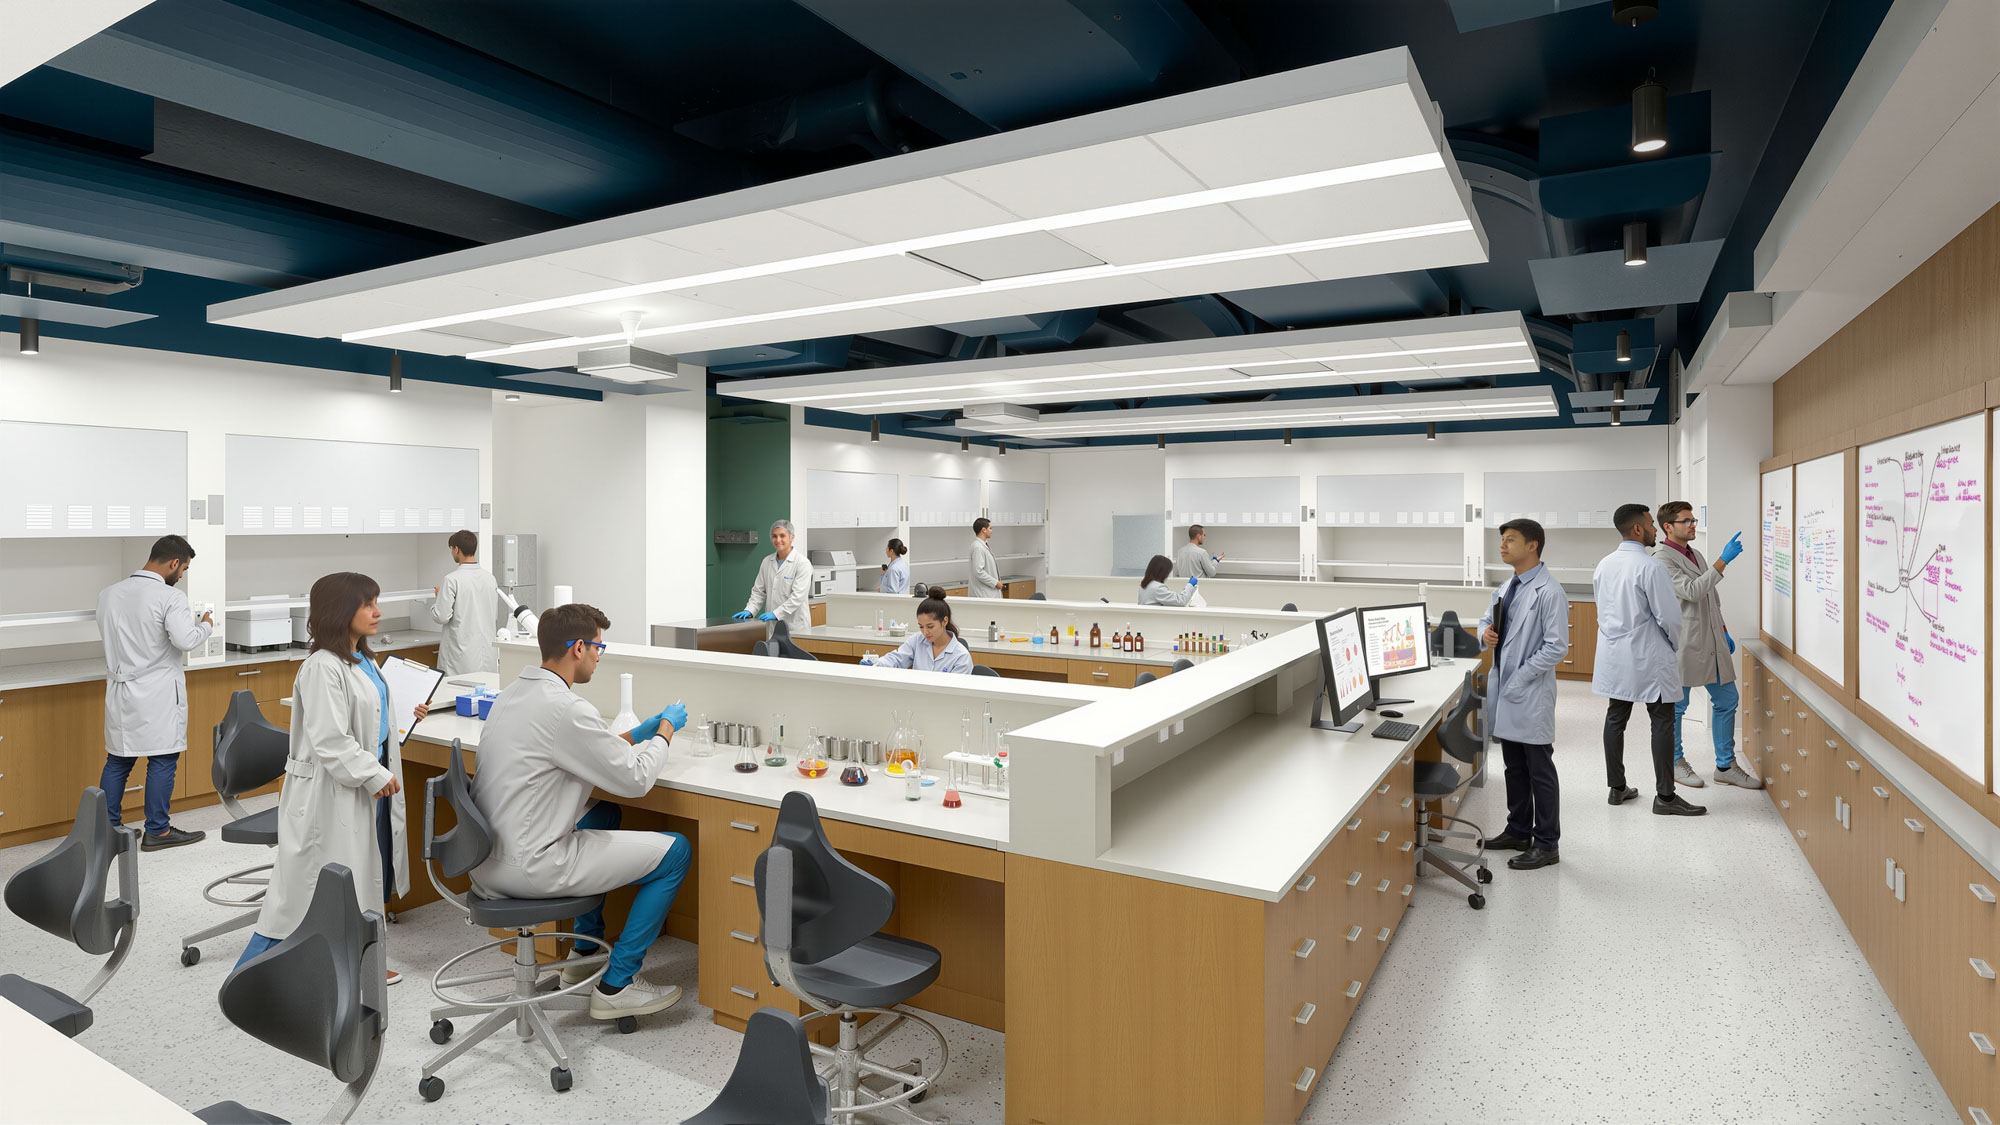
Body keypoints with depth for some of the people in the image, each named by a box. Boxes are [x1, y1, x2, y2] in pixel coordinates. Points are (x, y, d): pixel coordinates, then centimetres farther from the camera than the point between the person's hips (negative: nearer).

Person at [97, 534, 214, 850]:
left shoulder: (108, 594, 6)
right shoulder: (170, 597, -16)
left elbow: (111, 635, 16)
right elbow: (185, 640, -24)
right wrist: (206, 625, -5)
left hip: (119, 690, 7)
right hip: (157, 694, -7)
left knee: (117, 761, 15)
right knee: (162, 761, 3)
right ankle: (157, 831, 9)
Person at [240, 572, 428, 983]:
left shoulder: (363, 661, 10)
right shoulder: (323, 668, -21)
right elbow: (330, 741, -25)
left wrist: (407, 712, 11)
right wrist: (375, 776, -21)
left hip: (370, 782, 10)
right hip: (333, 791, -10)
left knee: (369, 877, 17)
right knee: (303, 887, 1)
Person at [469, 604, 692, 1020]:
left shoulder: (514, 692, 8)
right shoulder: (564, 708, -22)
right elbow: (634, 779, -15)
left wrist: (638, 732, 18)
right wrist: (665, 732, 2)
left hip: (487, 858, 10)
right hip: (530, 869, -10)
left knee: (604, 813, 32)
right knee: (676, 851, -2)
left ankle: (587, 950, 36)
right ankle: (616, 985, 6)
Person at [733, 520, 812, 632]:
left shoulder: (802, 563, -7)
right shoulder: (767, 562, 12)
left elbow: (798, 596, -15)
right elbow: (758, 591, 15)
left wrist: (776, 614, -22)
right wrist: (748, 610, 0)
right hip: (771, 625, 5)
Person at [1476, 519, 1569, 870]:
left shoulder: (1549, 592, -16)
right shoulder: (1506, 589, 11)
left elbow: (1556, 648, -19)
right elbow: (1487, 621, 22)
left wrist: (1519, 677, -18)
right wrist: (1485, 633, -2)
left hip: (1530, 695, -8)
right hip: (1504, 690, 8)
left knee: (1539, 771, 4)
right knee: (1514, 768, 19)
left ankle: (1547, 844, 16)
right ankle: (1519, 831, 32)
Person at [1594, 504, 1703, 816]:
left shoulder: (1604, 565, 6)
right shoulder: (1650, 567, -17)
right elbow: (1669, 616, -14)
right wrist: (1675, 644, 3)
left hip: (1614, 657, 7)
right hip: (1648, 658, -7)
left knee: (1615, 719, 11)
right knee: (1662, 722, 1)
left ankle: (1617, 788, 18)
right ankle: (1665, 796, 4)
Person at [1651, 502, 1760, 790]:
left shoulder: (1696, 554, 15)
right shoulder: (1662, 559, -13)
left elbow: (1712, 599, 22)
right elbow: (1692, 591, -24)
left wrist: (1724, 631, 19)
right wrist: (1723, 560, -26)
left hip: (1712, 642, 9)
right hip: (1684, 644, -8)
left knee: (1726, 700, 10)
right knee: (1677, 706, 5)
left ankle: (1726, 766, 20)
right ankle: (1676, 763, 20)